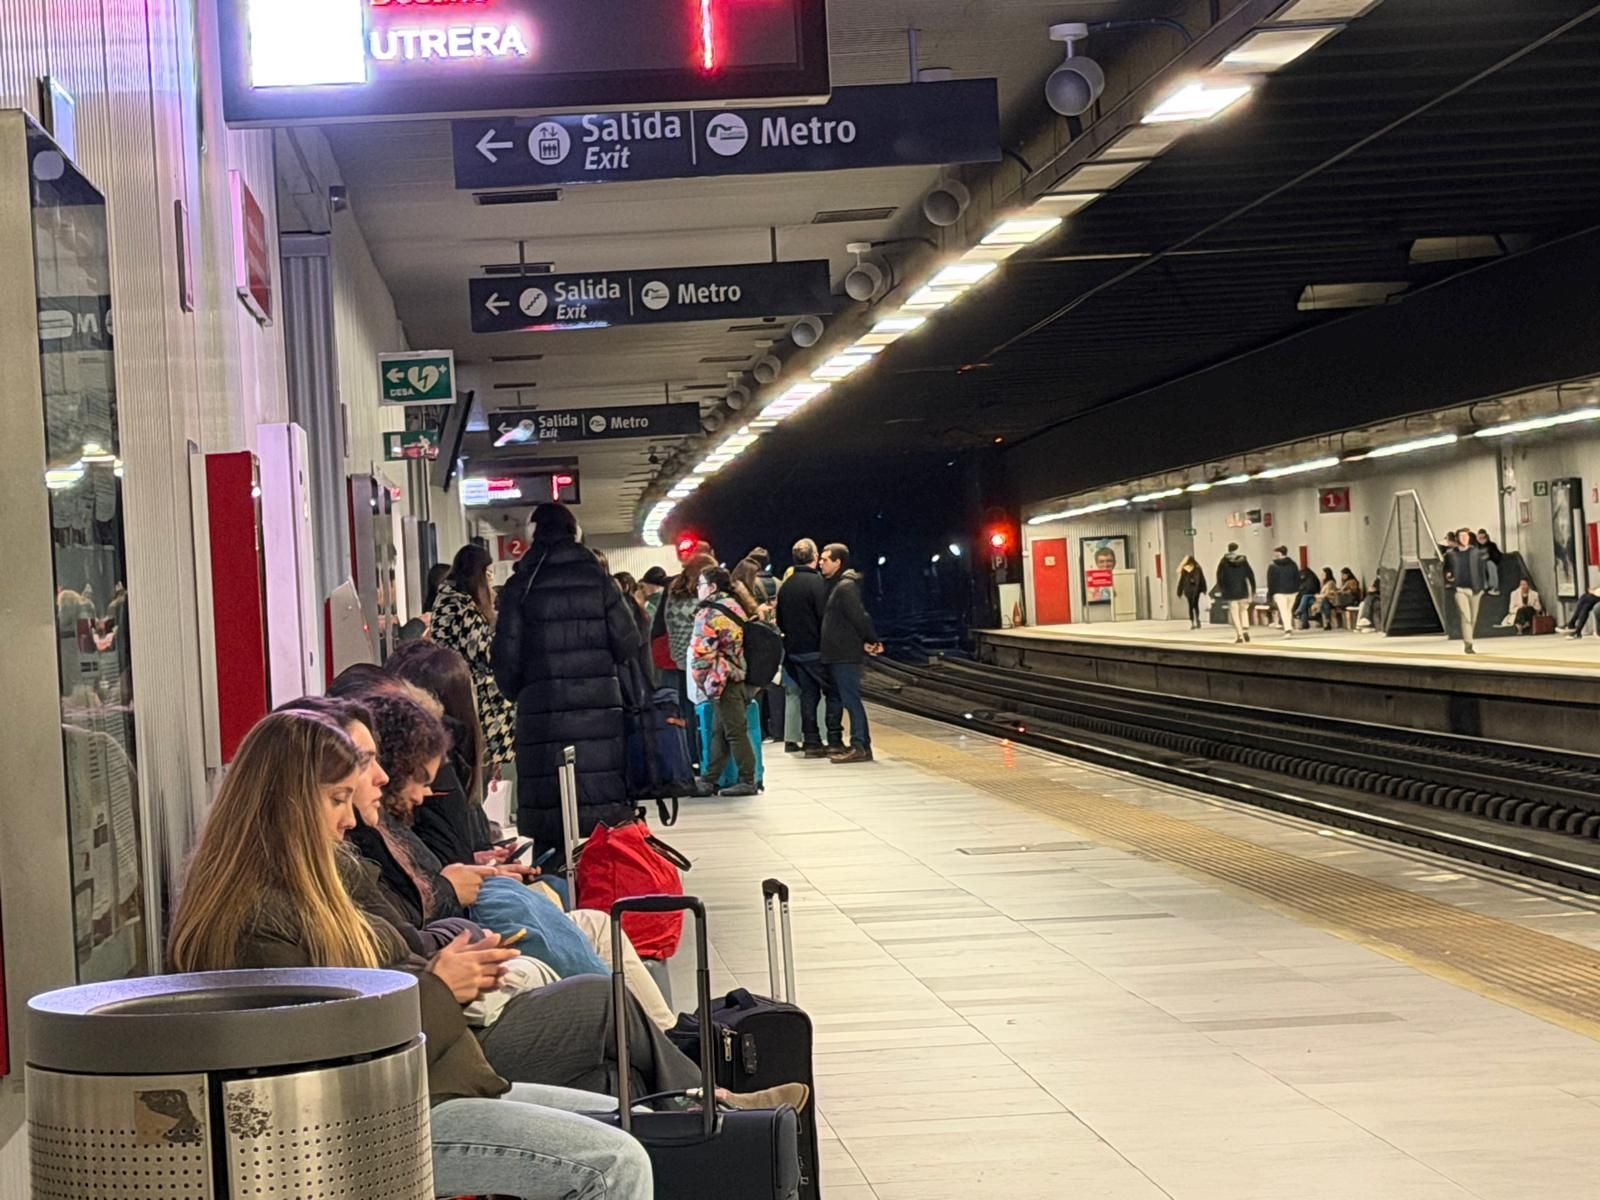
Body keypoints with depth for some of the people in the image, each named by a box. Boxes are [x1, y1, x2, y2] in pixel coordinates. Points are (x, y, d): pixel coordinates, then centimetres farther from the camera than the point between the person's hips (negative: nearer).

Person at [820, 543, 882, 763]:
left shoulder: (846, 586, -16)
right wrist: (869, 641, 12)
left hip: (846, 655, -10)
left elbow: (860, 617, -18)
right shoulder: (835, 585, 16)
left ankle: (860, 746, -12)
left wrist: (871, 641, -7)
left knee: (851, 699, -11)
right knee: (834, 698, 17)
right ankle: (835, 743, 26)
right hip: (835, 654, 10)